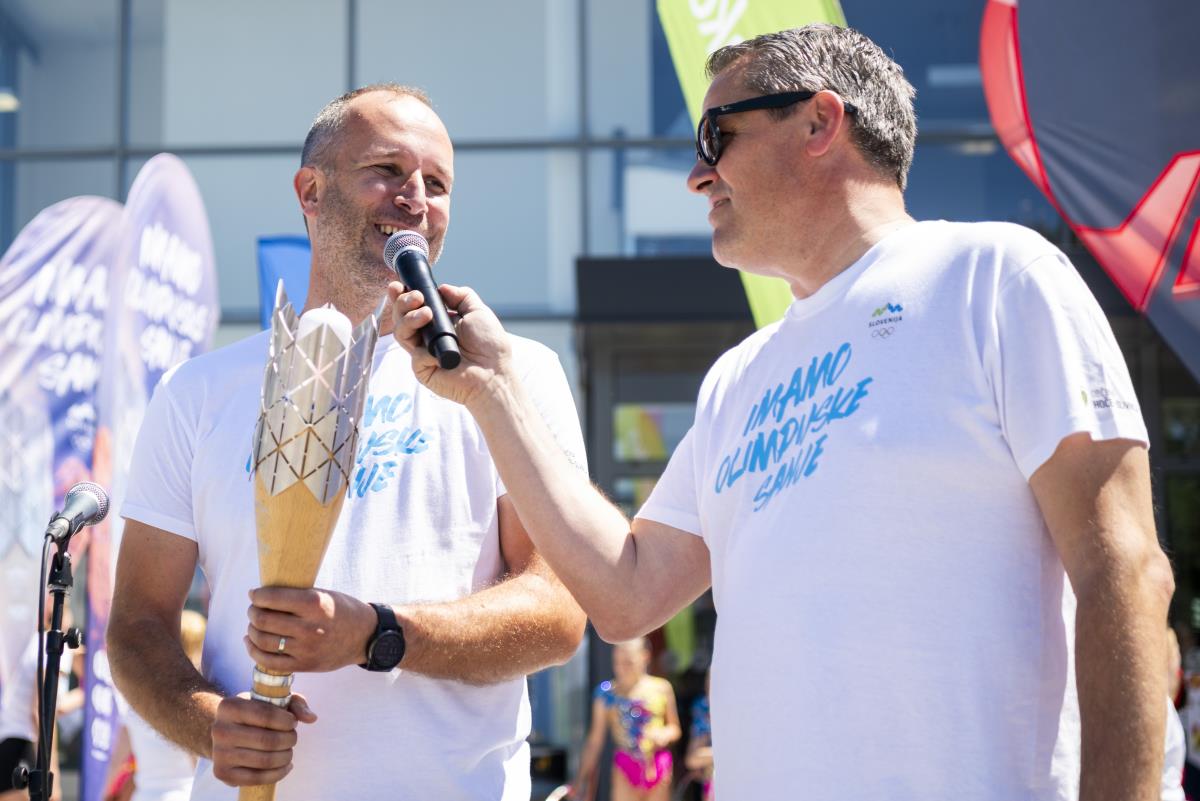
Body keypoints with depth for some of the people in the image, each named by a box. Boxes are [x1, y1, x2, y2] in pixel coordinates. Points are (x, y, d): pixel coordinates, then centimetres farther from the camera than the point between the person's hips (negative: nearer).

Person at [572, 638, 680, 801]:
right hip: (625, 769, -1)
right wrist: (583, 776, 3)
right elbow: (596, 739, 4)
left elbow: (675, 728, 10)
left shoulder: (662, 688, 1)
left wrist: (665, 734, -13)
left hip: (658, 767, 1)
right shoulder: (607, 692, -1)